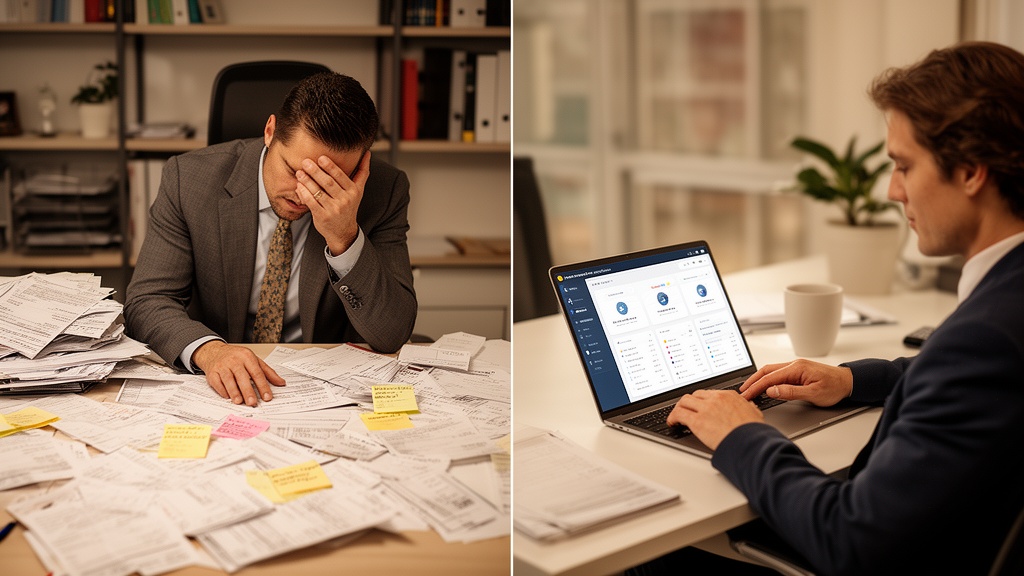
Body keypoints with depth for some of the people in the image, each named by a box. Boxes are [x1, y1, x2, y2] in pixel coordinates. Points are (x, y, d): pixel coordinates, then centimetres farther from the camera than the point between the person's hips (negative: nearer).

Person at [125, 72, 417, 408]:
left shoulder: (383, 192, -10)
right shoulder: (190, 177, -9)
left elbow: (391, 336, -14)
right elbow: (147, 301, -10)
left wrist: (345, 239, -28)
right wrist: (208, 349, -31)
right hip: (221, 392, 1)